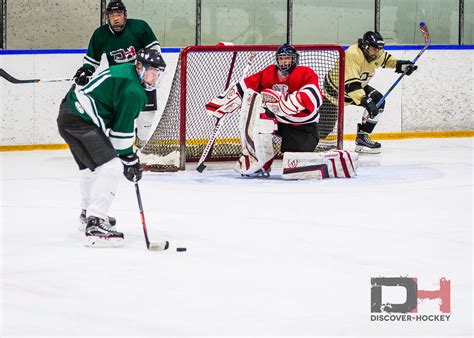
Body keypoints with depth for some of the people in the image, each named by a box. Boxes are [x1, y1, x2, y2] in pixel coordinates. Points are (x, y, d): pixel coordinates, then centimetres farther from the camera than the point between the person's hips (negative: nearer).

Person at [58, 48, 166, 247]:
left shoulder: (125, 71, 16)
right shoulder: (133, 91, -16)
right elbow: (122, 129, -14)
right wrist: (129, 159, -4)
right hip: (80, 120, -11)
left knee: (91, 166, 30)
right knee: (111, 167, -19)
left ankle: (89, 212, 52)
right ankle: (95, 225, -26)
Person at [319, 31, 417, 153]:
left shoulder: (374, 53, -8)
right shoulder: (353, 55, -35)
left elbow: (385, 58, 18)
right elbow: (350, 83, -42)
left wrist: (399, 64, -1)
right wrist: (365, 100, -51)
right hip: (334, 88, -8)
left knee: (378, 101, -9)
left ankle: (362, 138, -3)